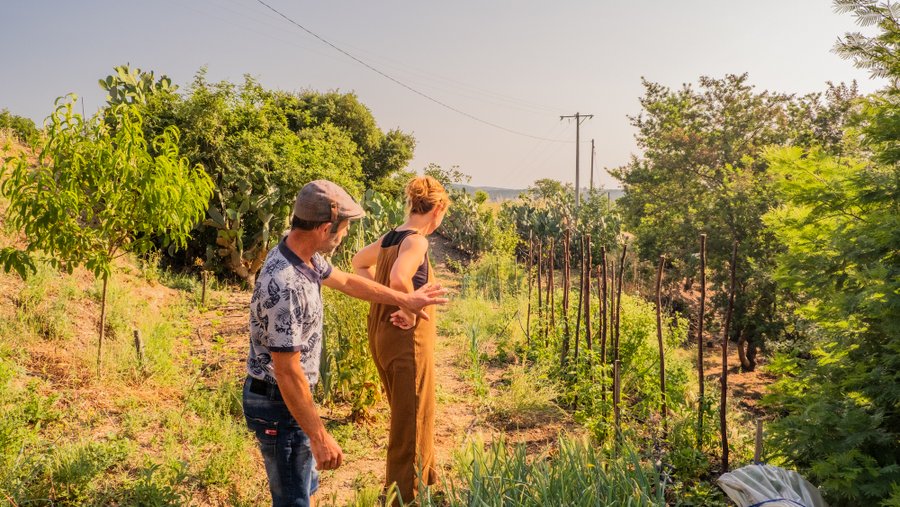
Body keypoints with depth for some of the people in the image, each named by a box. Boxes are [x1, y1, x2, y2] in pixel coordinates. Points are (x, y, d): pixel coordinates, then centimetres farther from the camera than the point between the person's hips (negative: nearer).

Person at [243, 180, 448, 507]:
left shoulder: (307, 256, -3)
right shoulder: (286, 286, -32)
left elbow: (347, 282, 16)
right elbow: (287, 372, -29)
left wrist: (404, 299, 22)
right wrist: (320, 437, -22)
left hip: (288, 395, 9)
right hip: (279, 403, -9)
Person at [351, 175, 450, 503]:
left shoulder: (389, 238, 6)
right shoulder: (416, 241, -19)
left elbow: (359, 262, 23)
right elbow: (399, 278, -38)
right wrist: (410, 311, -22)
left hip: (383, 334, 9)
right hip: (407, 339, -9)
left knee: (407, 414, 24)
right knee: (411, 421, 5)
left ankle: (426, 477, 43)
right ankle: (404, 496, 18)